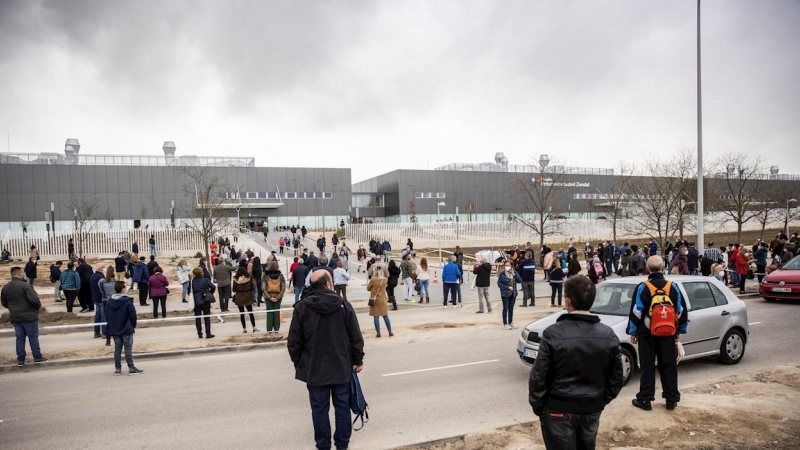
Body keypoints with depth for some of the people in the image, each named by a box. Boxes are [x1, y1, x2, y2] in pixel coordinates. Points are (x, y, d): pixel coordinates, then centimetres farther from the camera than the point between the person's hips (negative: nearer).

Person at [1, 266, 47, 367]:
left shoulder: (5, 287, 5)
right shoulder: (25, 285, -18)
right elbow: (34, 299, -25)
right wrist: (39, 305, -6)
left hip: (15, 317, 6)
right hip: (29, 316, -6)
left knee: (20, 338, 13)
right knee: (33, 337, 5)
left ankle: (20, 359, 15)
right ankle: (37, 357, 12)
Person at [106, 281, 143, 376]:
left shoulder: (110, 301, 3)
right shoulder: (127, 301, -15)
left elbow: (107, 315, 9)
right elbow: (133, 315, -15)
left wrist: (113, 325, 18)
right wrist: (133, 325, 1)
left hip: (114, 330, 5)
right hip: (127, 329, -5)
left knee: (117, 349, 11)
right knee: (128, 348, -1)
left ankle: (117, 369, 14)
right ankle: (131, 368, 1)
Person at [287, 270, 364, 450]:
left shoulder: (302, 307, -8)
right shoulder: (343, 305, -7)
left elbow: (294, 342, -4)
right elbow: (356, 337, -4)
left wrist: (298, 363, 10)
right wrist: (358, 360, 8)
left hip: (314, 368, 0)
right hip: (341, 367, 1)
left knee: (319, 408, 10)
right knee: (342, 406, 13)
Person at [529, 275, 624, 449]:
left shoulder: (553, 334, -18)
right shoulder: (608, 335, -5)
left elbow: (539, 376, -14)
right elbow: (616, 377, 4)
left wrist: (537, 407, 0)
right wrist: (601, 401, 16)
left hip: (559, 409, -4)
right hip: (592, 409, 4)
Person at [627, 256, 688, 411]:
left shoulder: (642, 287, -10)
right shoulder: (673, 287, 2)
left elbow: (636, 312, -10)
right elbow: (682, 312, 7)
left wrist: (633, 332, 0)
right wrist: (679, 331, 17)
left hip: (647, 334, -3)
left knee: (647, 367, 2)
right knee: (669, 367, 11)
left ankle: (645, 399, 6)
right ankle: (671, 399, 17)